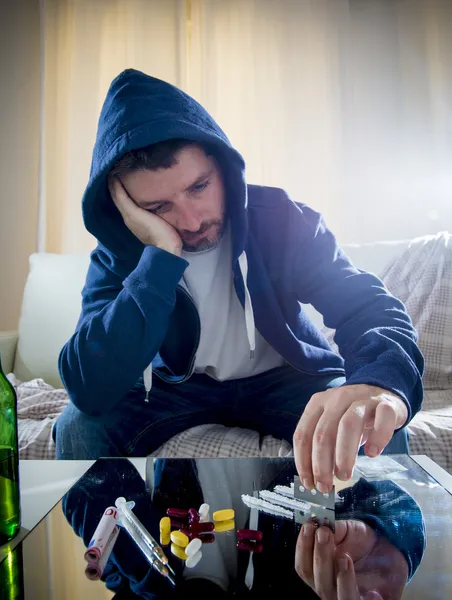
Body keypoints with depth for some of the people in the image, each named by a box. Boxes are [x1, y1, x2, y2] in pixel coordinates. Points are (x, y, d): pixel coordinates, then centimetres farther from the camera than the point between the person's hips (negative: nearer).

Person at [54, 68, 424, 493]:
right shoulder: (117, 255, -16)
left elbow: (370, 305, -26)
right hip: (177, 389, 1)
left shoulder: (278, 219, -18)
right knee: (78, 426, -22)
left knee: (374, 427, -28)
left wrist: (381, 380, -52)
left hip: (284, 379, 0)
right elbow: (89, 390, -29)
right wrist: (161, 255, -36)